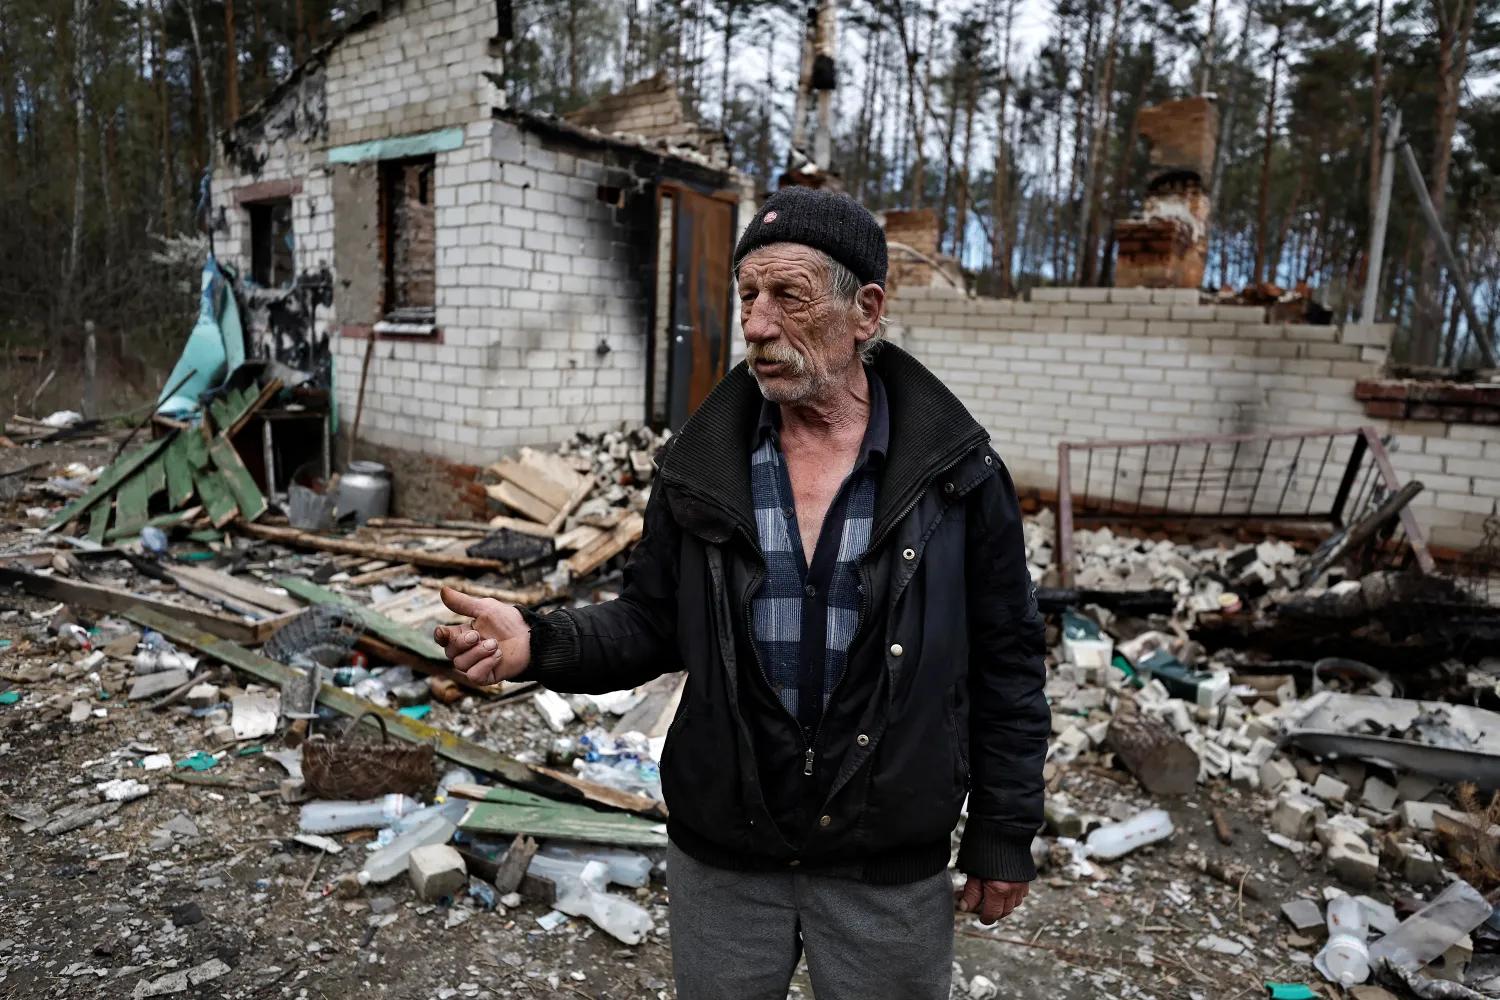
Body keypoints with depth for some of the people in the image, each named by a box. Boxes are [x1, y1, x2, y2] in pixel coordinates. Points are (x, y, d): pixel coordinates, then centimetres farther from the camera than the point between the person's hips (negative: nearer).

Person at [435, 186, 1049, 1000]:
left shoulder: (958, 473, -11)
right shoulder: (699, 467, -6)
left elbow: (1005, 661, -5)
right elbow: (653, 623, 2)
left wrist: (1005, 834, -1)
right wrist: (541, 644, -16)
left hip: (891, 871, -1)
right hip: (720, 856, 2)